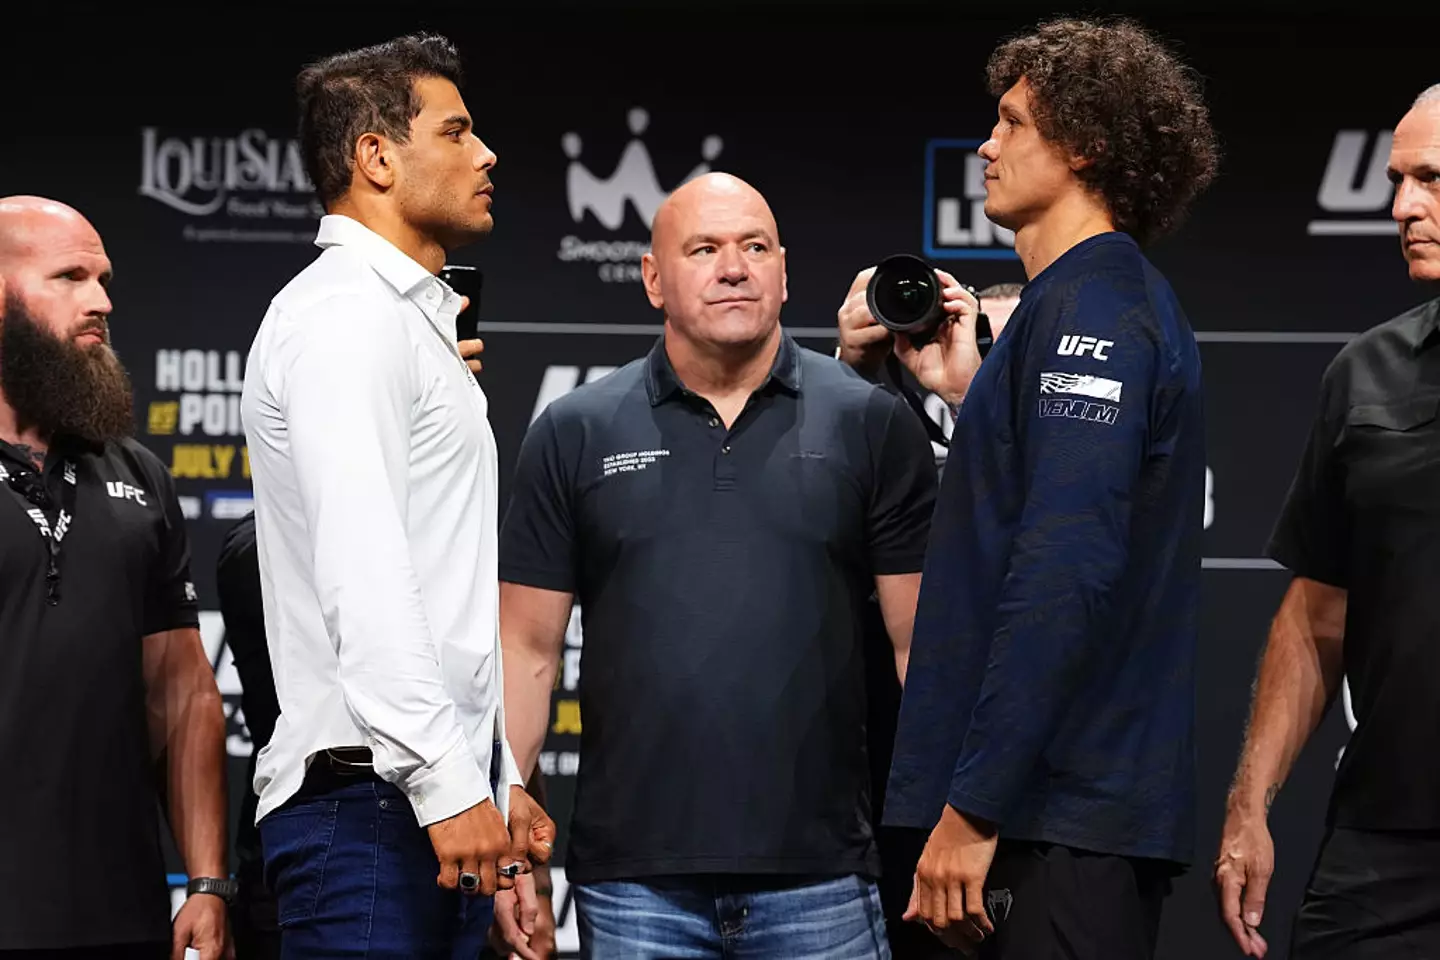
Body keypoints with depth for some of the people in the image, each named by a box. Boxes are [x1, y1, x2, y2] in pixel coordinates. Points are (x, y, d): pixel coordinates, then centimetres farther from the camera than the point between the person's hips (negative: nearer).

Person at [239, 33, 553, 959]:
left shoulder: (413, 320, 25)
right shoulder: (344, 318, -9)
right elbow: (362, 578, -20)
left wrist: (499, 777, 25)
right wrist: (447, 784, -25)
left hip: (445, 795, 10)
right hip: (372, 802, -10)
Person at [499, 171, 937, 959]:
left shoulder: (871, 425, 6)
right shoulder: (576, 434, 7)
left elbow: (924, 643, 4)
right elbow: (527, 649, 7)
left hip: (820, 874, 0)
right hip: (633, 882, 0)